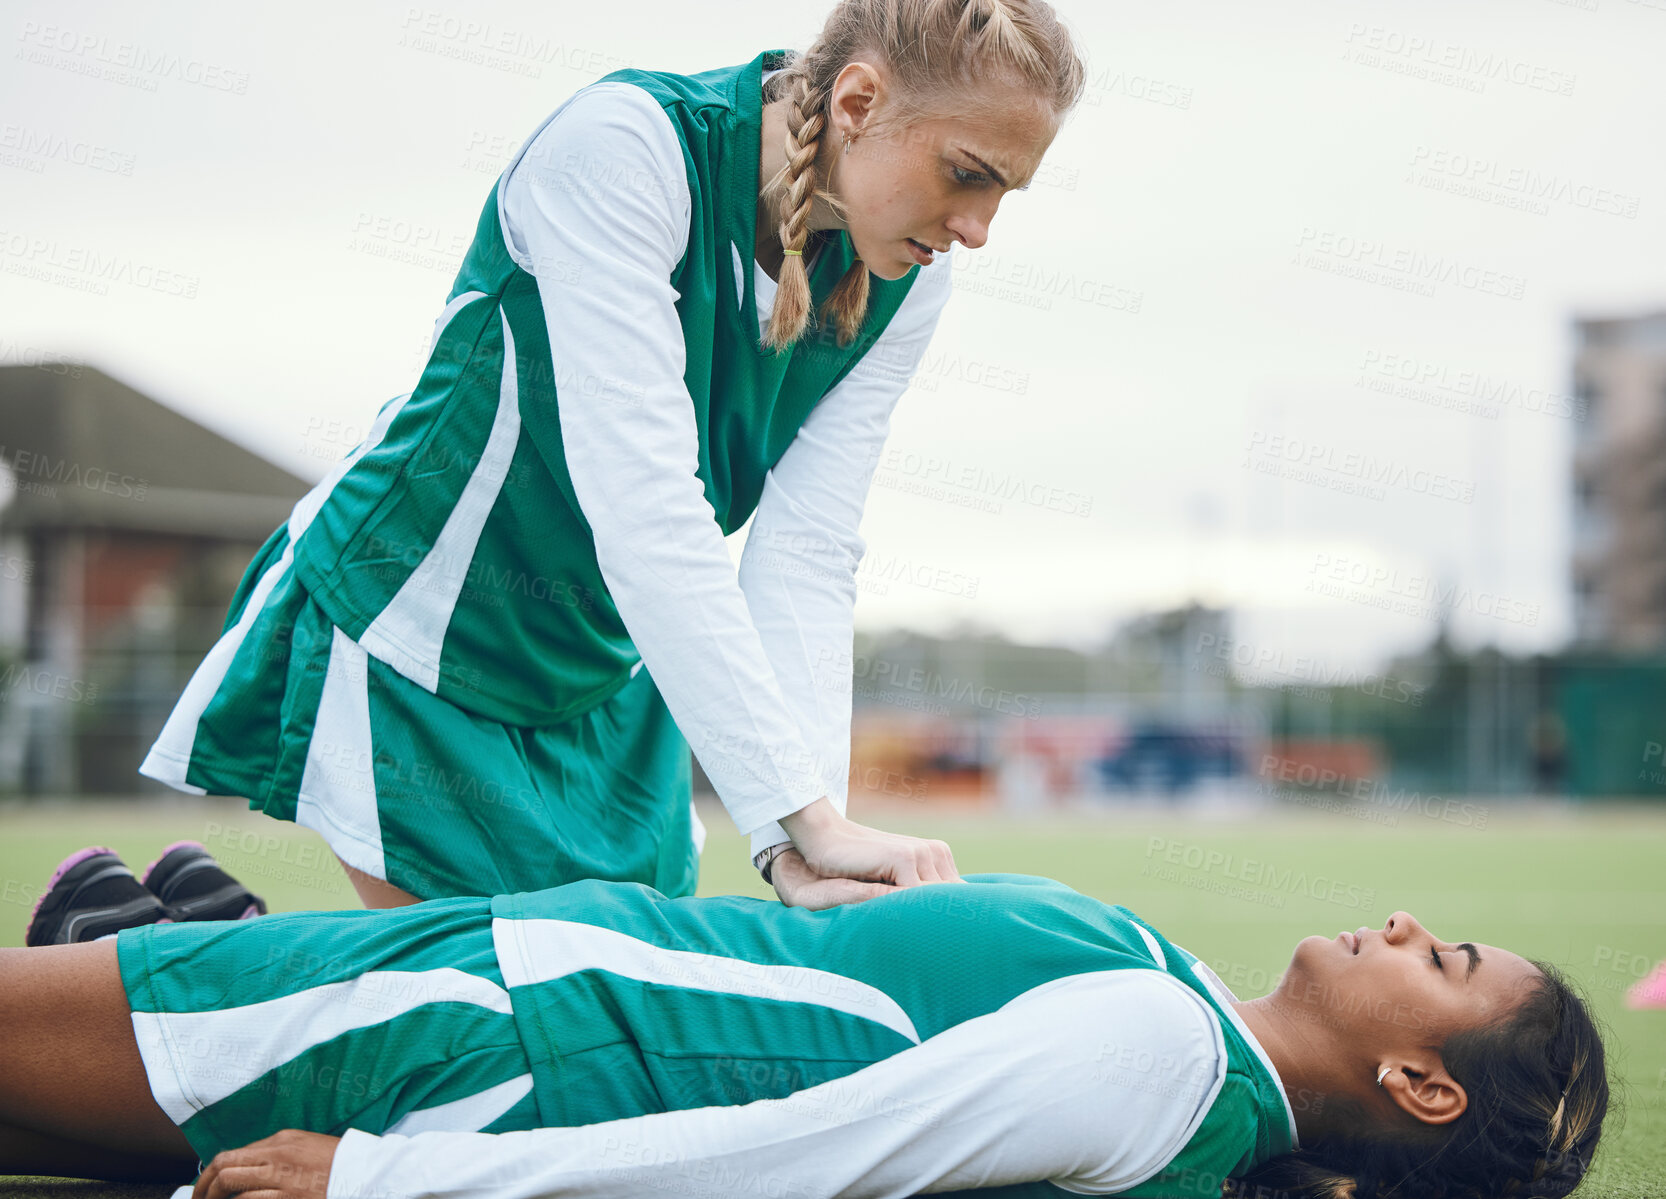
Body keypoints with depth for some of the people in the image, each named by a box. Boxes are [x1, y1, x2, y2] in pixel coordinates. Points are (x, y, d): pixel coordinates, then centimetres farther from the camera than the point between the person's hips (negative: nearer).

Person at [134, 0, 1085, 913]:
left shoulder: (903, 282, -9)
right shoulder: (622, 146, -29)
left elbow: (807, 553, -15)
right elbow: (640, 507, -35)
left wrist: (800, 850, -28)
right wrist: (802, 814, -38)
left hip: (607, 676, 6)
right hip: (422, 641, -6)